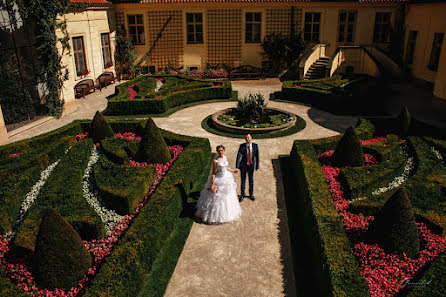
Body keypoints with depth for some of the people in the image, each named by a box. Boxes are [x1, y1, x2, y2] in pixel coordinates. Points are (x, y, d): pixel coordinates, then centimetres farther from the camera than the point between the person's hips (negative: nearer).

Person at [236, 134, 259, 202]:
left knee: (251, 180, 14)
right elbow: (238, 156, -22)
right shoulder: (242, 146, -15)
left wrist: (257, 166, 2)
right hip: (243, 165, -1)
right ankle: (242, 195, 25)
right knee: (243, 180, 8)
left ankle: (251, 194, 31)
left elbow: (257, 156, -1)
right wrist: (237, 167, -31)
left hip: (251, 166, 1)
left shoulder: (255, 145, -10)